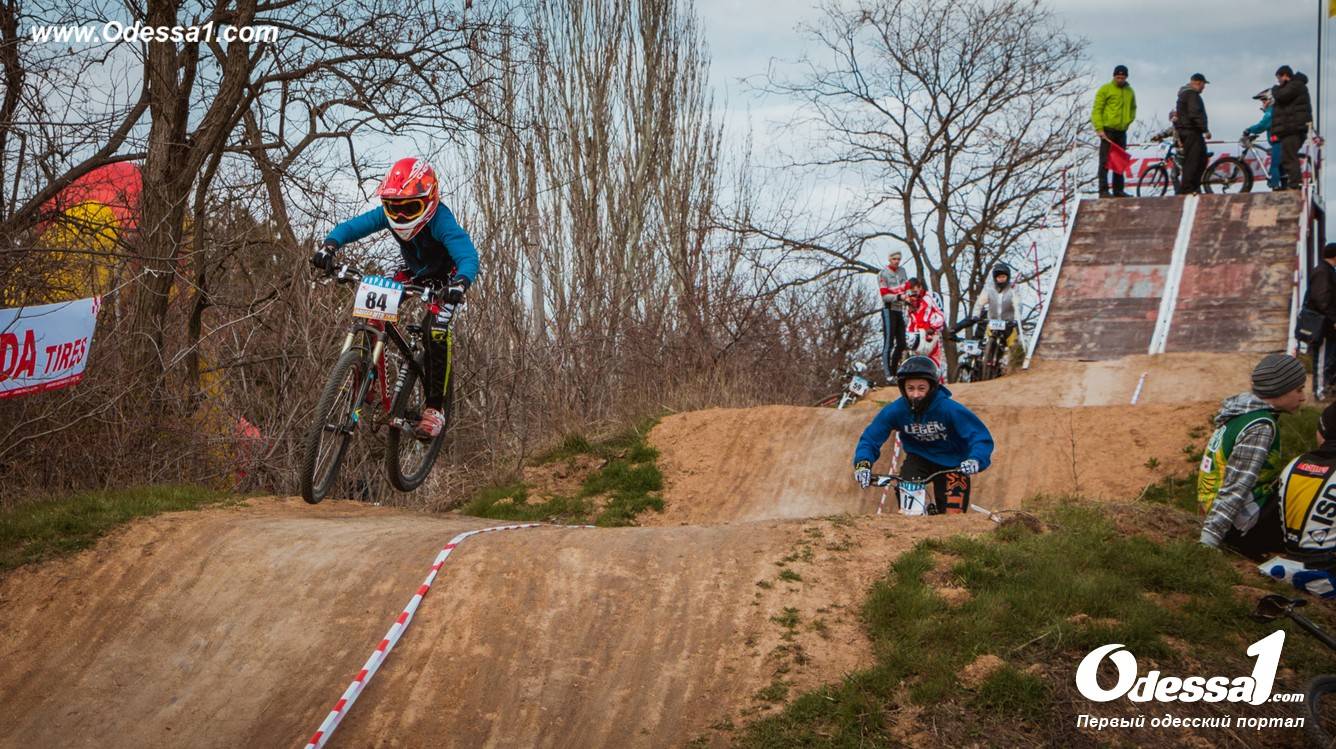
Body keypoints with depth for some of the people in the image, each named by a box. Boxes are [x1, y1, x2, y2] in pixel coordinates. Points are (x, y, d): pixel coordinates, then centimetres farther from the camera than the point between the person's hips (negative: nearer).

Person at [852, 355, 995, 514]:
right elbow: (870, 438, -17)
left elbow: (981, 437, -32)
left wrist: (975, 460, -53)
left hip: (951, 463, -1)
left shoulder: (949, 409, -29)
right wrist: (862, 463, -37)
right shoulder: (895, 410, -22)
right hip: (919, 458, 2)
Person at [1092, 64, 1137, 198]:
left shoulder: (1130, 91, 14)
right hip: (1107, 130, -5)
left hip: (1121, 131, 5)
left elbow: (1132, 108, 28)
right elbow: (1096, 110, -5)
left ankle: (1118, 190, 13)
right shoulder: (1105, 89, -2)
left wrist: (1128, 121, 11)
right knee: (1105, 161, -6)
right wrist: (1099, 128, -14)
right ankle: (1103, 191, -7)